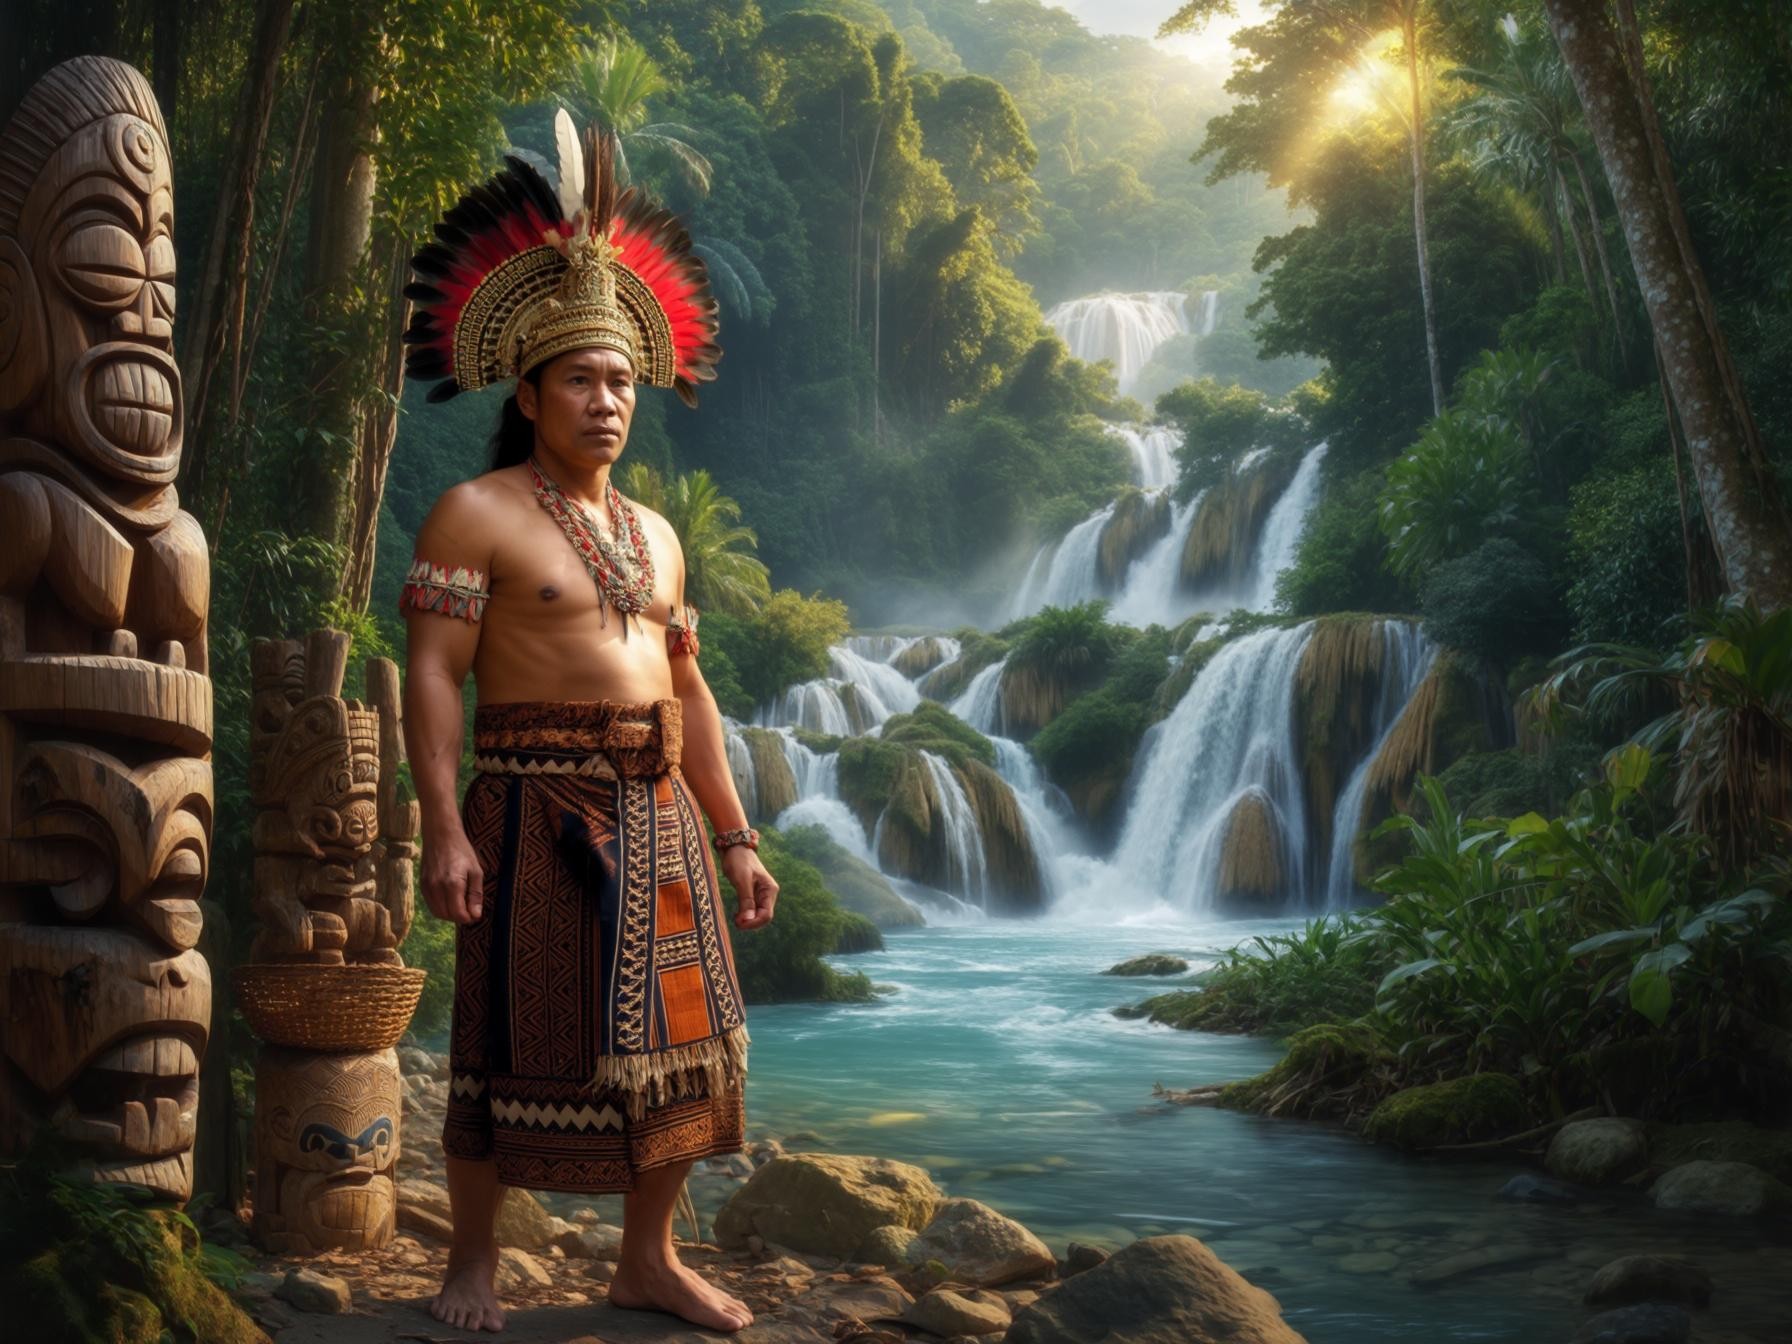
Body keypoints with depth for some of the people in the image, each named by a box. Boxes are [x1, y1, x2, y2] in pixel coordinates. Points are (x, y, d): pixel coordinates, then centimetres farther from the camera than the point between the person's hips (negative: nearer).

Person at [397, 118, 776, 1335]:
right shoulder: (478, 514, -3)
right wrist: (445, 828, -20)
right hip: (540, 811, -6)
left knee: (675, 1042, 9)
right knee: (516, 1046, 0)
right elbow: (432, 672, -11)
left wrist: (736, 834, 13)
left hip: (660, 815, 7)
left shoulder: (653, 534, 16)